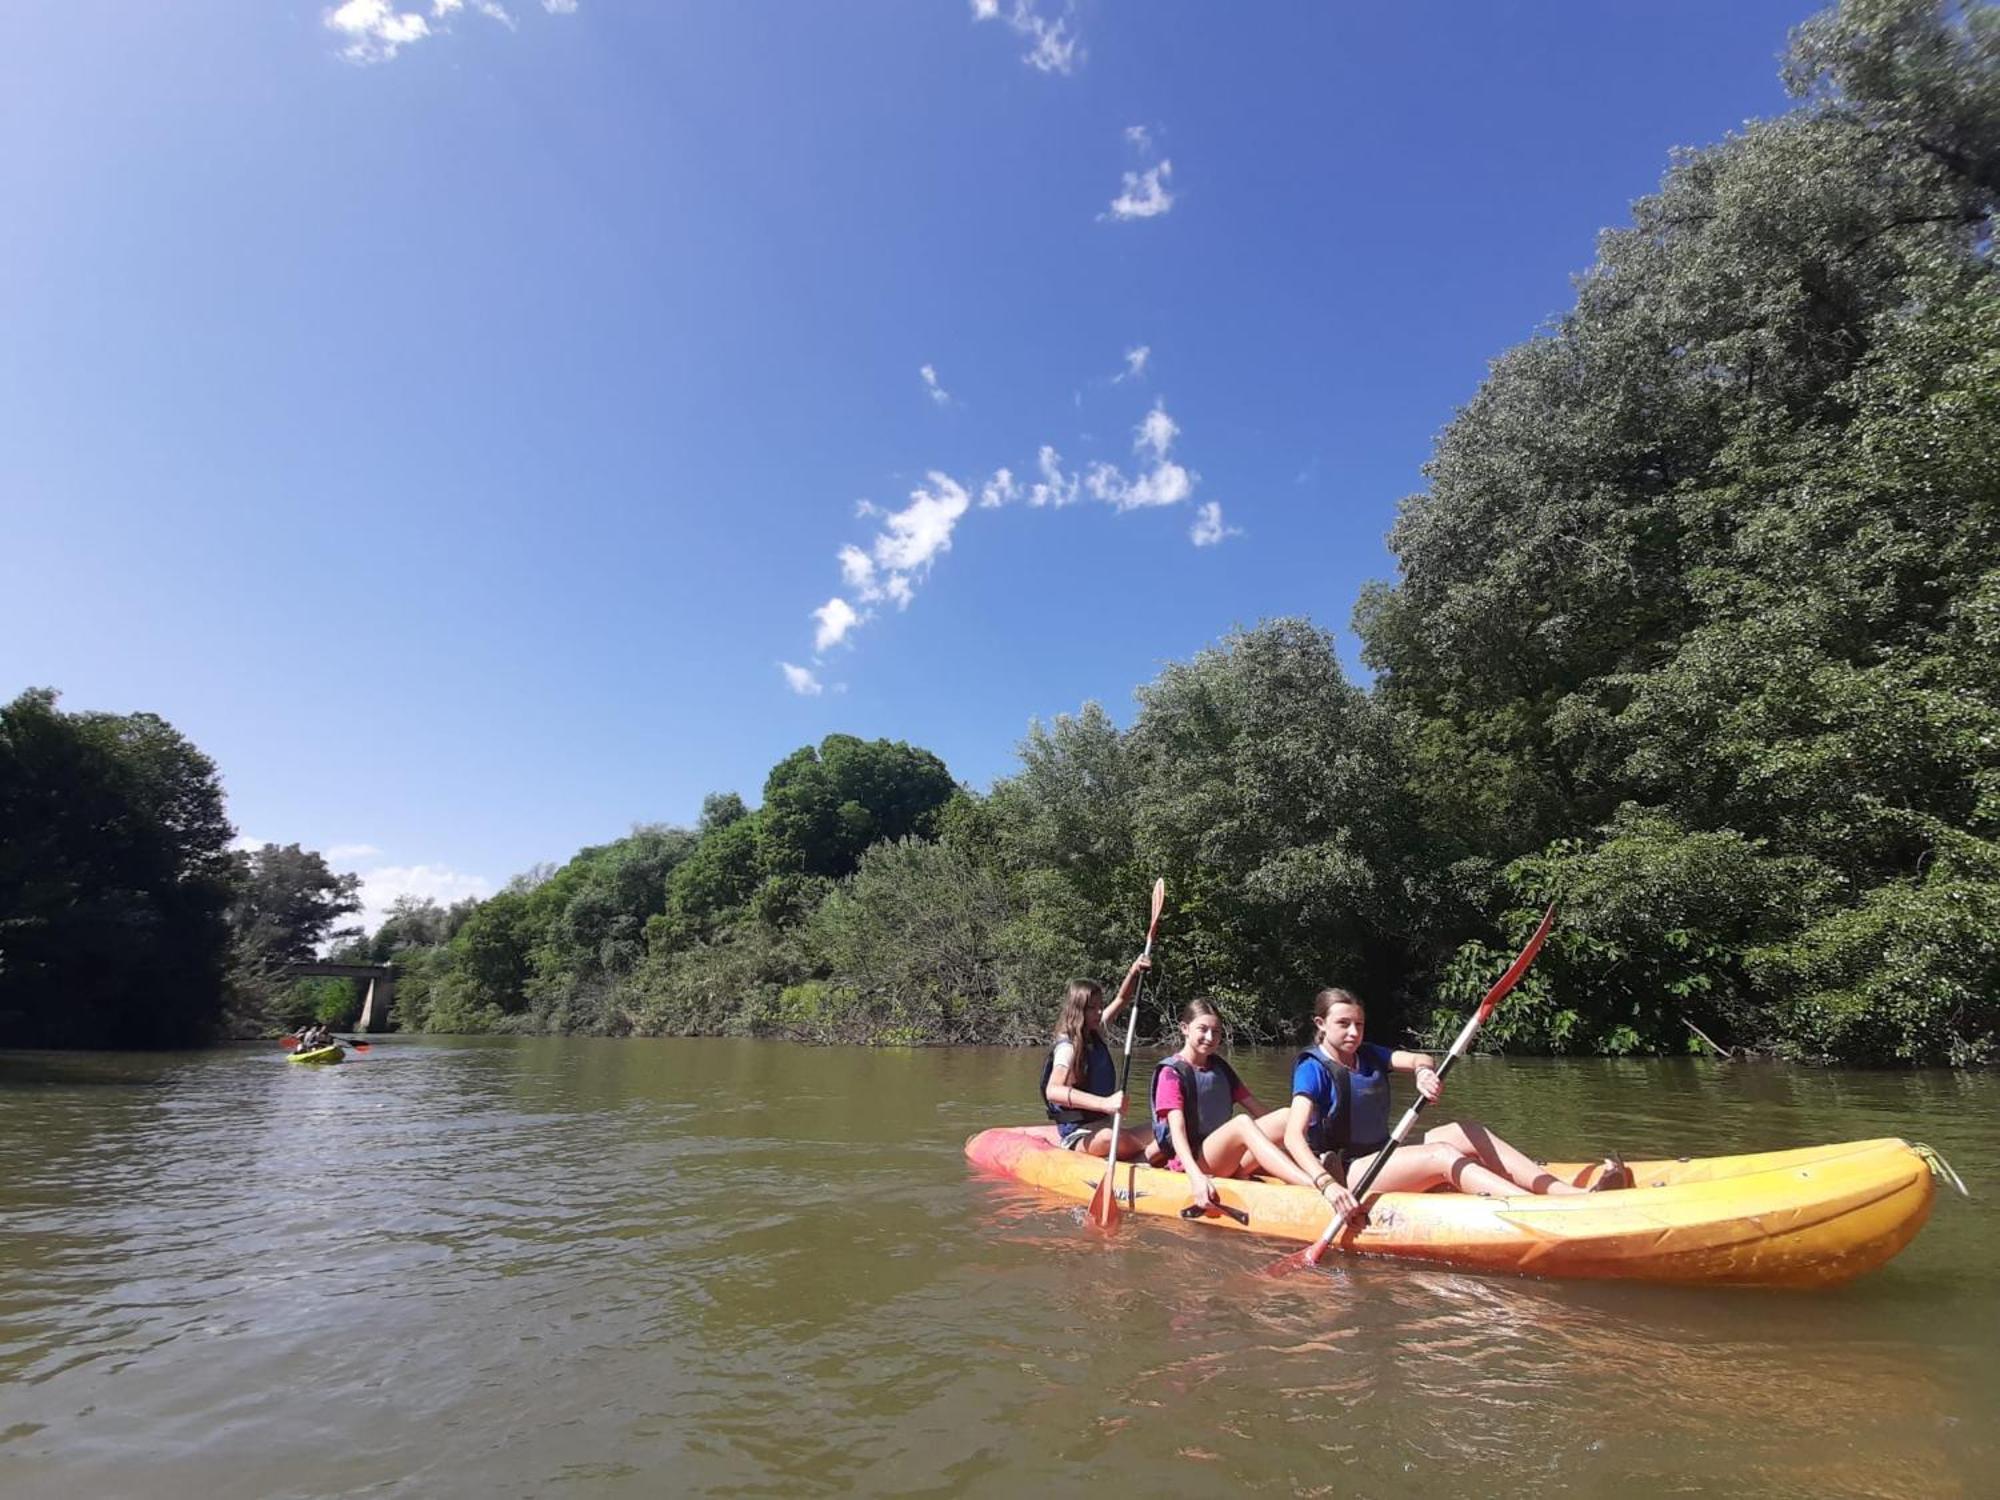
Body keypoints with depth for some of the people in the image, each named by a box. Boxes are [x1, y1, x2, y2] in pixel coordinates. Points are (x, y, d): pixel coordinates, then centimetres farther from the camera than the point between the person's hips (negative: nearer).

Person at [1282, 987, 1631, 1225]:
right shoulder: (1313, 1069, -13)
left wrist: (1423, 1070, -30)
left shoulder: (1367, 1055, 11)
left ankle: (1575, 1193, -21)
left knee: (1469, 1134, -9)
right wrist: (1328, 1186, -41)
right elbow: (1293, 1137, -25)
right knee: (1444, 1155, -26)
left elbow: (1420, 1059, -4)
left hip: (1383, 1154, 8)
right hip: (1346, 1170, -8)